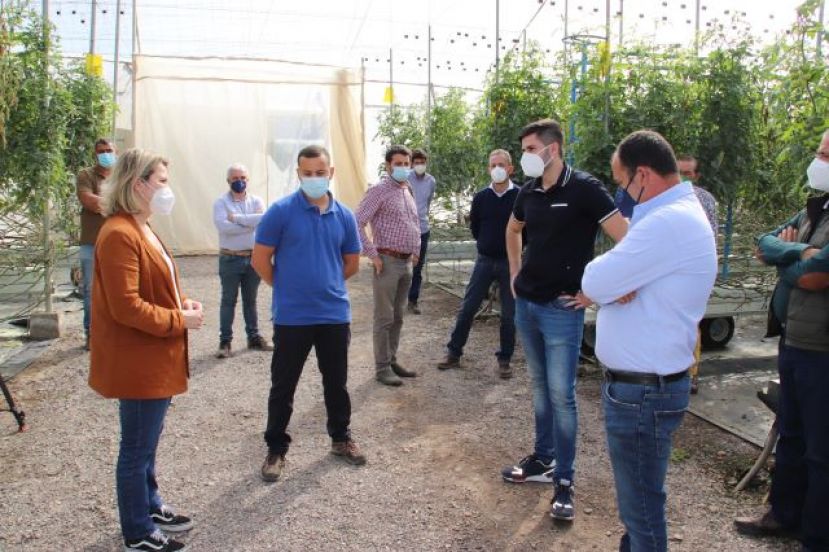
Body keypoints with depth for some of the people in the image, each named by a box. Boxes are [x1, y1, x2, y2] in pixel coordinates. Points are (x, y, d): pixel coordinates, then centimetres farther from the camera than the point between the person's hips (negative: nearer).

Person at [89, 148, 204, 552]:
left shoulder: (140, 229, 12)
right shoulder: (119, 234, -21)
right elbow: (125, 306, -25)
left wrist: (182, 303, 3)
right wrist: (179, 320, -16)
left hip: (155, 359, 10)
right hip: (138, 364, -10)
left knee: (147, 443, 23)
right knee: (137, 449, 5)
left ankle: (150, 507, 40)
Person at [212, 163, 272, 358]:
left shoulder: (256, 200, 3)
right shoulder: (221, 202, -5)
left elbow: (264, 219, -17)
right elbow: (223, 226, -22)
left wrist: (237, 218, -19)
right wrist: (251, 223, -18)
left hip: (253, 258, 3)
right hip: (230, 259, -3)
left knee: (250, 300, 14)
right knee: (228, 300, 4)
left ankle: (253, 337, 24)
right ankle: (225, 341, 11)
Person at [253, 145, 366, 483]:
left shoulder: (344, 216, 2)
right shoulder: (281, 211, -9)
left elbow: (352, 263, 14)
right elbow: (260, 260, -5)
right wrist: (287, 289, 5)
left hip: (335, 315, 3)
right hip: (291, 317, -3)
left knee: (336, 382, 17)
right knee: (283, 386, 9)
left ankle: (340, 438, 36)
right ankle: (276, 449, 26)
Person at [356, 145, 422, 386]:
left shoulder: (408, 191, 15)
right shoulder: (379, 191, -9)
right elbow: (357, 223, -16)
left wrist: (416, 251, 19)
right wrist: (372, 255, -17)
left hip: (406, 262, 8)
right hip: (388, 261, -7)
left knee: (398, 317, 14)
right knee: (384, 318, -2)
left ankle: (392, 361, 24)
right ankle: (382, 368, 6)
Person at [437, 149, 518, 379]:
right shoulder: (481, 197, 1)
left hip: (510, 262, -2)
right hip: (484, 260, 2)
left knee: (509, 314, 5)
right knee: (467, 308, 4)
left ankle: (504, 359, 18)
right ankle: (454, 353, 15)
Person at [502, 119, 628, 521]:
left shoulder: (583, 188, -13)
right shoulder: (529, 191, 6)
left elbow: (627, 240, -17)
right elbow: (512, 230, 27)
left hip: (562, 309, -6)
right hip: (526, 304, 7)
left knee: (561, 393, -3)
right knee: (539, 386, 17)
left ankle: (564, 481, 10)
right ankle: (543, 459, 31)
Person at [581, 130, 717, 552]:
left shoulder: (669, 222, -24)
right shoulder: (677, 214, 11)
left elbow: (594, 282, -23)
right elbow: (607, 282, 8)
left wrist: (606, 281, -3)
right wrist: (611, 282, -13)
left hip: (642, 391, -10)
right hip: (643, 381, 10)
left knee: (641, 505, 6)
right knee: (637, 496, 25)